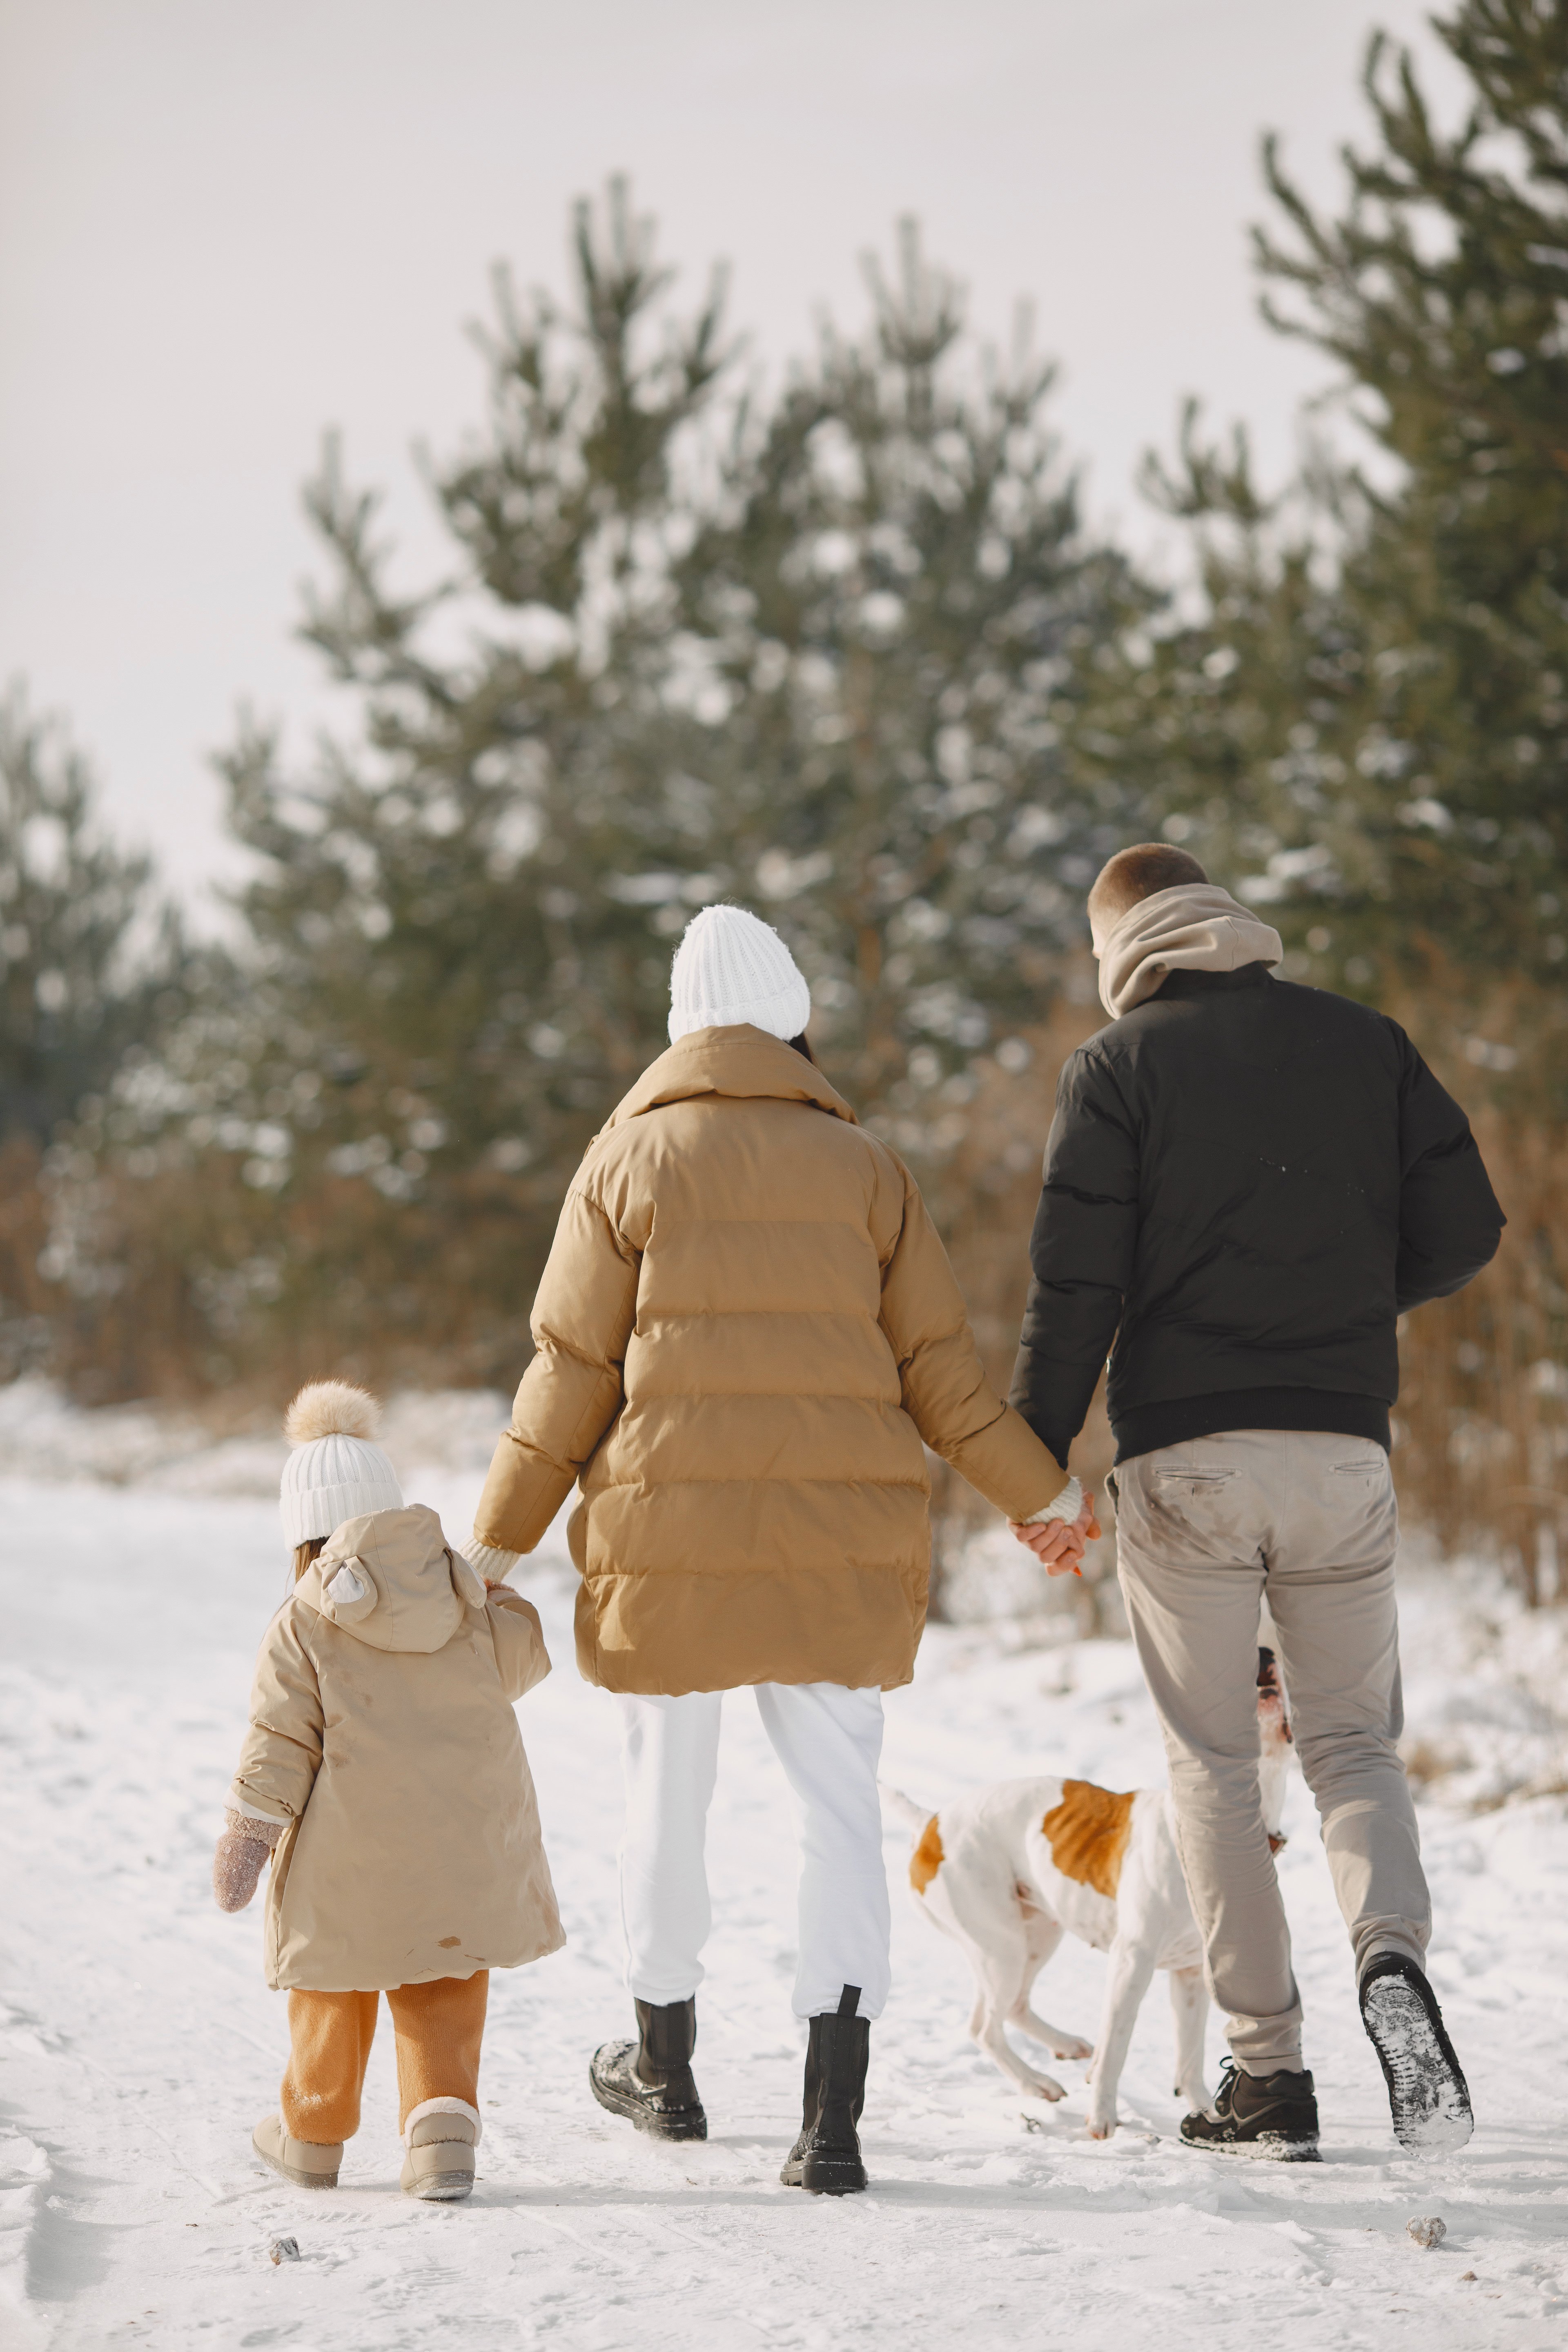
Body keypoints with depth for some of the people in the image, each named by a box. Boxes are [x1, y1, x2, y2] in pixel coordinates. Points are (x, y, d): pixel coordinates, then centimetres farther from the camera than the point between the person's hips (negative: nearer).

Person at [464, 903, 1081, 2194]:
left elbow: (572, 1370, -1)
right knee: (840, 1801, 0)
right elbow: (939, 1367, 5)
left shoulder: (630, 1157, 2)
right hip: (841, 1544, 1)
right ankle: (834, 2114, -10)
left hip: (669, 1532, 0)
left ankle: (666, 2066, 31)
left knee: (668, 1792, 15)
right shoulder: (865, 1167, 5)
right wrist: (1041, 1494, 18)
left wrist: (502, 1539, 7)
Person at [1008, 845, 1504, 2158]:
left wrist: (1037, 1456, -2)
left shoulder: (1119, 1066, 0)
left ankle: (1268, 2074, 2)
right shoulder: (1369, 1043, 8)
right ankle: (1393, 1953, -18)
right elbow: (1464, 1233, 5)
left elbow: (1078, 1279, -8)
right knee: (1356, 1742, 11)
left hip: (1185, 1458, -2)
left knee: (1213, 1763, 6)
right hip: (1344, 1449, 2)